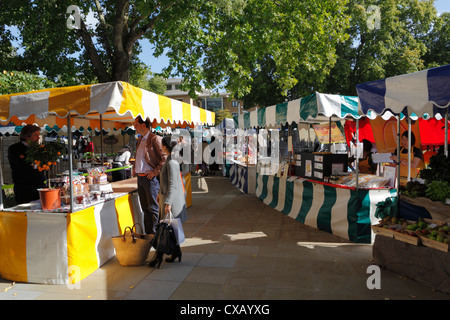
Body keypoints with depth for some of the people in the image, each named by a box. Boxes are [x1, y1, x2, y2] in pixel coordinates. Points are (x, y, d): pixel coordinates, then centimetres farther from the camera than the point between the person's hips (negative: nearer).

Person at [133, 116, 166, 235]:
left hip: (150, 178, -9)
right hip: (140, 178, 9)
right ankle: (148, 234, 24)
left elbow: (165, 157, -16)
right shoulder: (140, 140, 17)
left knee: (153, 208, -2)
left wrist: (156, 171, -16)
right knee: (145, 208, 14)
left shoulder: (155, 139, -11)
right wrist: (134, 168, 17)